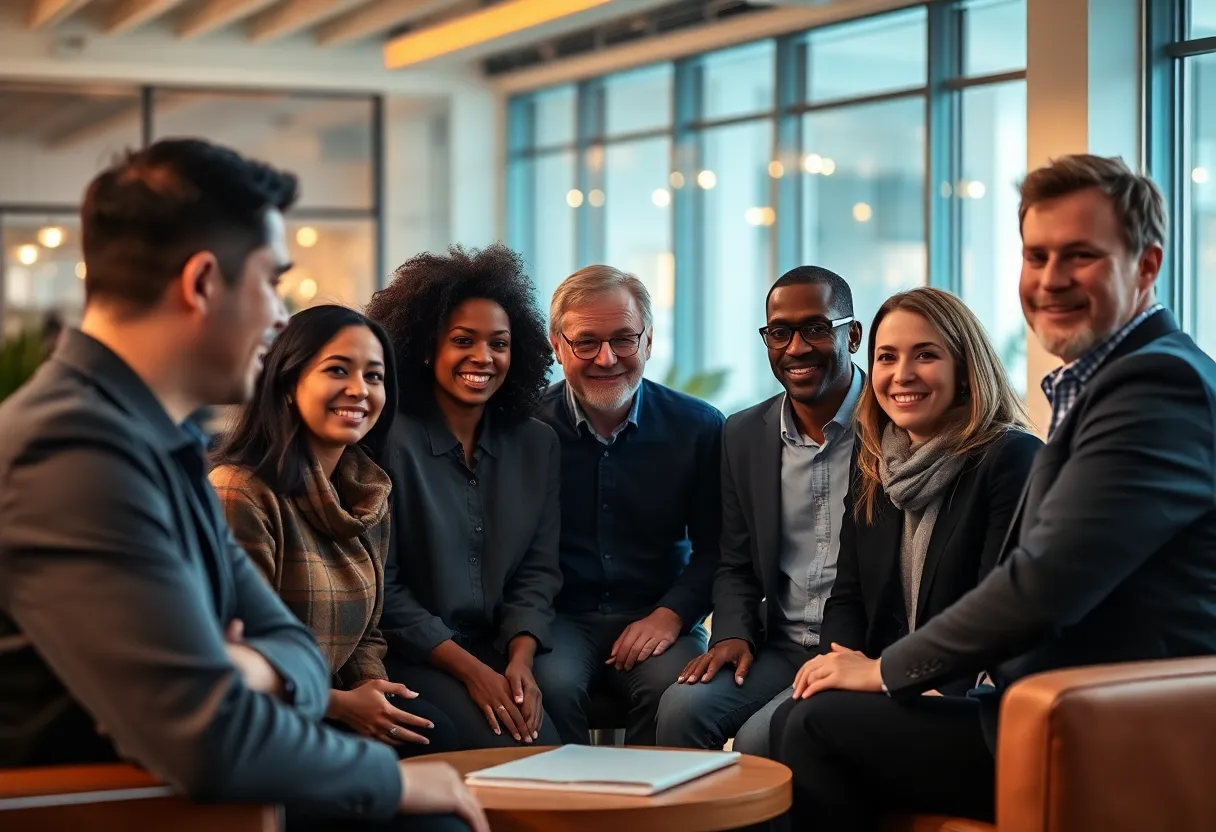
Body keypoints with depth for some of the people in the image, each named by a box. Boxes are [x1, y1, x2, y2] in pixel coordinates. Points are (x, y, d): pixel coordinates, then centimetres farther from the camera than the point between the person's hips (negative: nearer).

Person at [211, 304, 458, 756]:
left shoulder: (371, 497, 11)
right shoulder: (240, 493, -15)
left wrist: (372, 690, -4)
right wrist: (340, 704, -16)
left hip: (325, 707, 7)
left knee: (432, 732, -21)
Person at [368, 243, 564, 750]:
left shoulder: (536, 445, 11)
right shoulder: (389, 442, -7)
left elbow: (538, 570, 9)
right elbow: (381, 588, -8)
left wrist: (520, 660, -10)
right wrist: (471, 670, -13)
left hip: (501, 654, 5)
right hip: (410, 660, -4)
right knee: (505, 753, -27)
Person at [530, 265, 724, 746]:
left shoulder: (698, 427, 4)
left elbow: (715, 548, 8)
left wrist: (670, 614, -9)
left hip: (655, 620, 1)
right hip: (557, 619, -1)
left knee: (673, 691, -30)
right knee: (553, 686, -32)